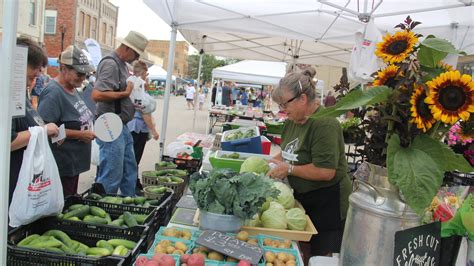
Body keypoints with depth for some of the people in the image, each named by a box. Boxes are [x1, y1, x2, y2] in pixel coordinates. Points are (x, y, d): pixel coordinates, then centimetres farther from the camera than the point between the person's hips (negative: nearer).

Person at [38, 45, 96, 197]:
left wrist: (90, 130, 5)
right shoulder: (53, 92, -18)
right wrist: (80, 134, -21)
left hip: (74, 162, 9)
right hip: (62, 166, -9)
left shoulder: (72, 88, 9)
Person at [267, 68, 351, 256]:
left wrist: (289, 169, -19)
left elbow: (326, 172, -28)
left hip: (327, 204, -8)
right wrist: (276, 161, 0)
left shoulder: (324, 124, -22)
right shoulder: (293, 120, 4)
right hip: (302, 199, 8)